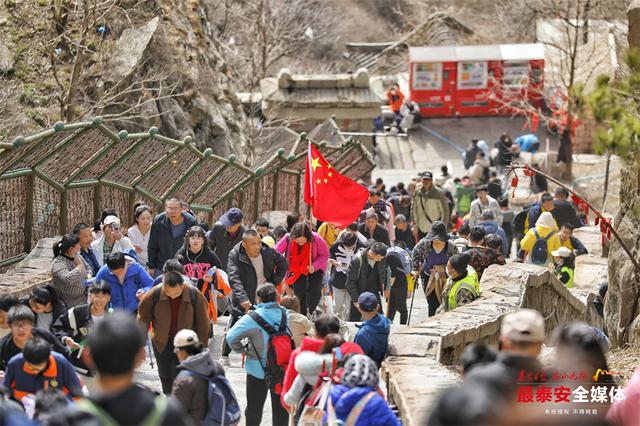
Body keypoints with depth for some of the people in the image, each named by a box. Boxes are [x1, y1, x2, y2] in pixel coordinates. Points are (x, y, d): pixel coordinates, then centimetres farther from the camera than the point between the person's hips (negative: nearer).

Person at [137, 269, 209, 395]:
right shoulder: (153, 295, -20)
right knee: (165, 377, 17)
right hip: (161, 343, 2)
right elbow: (143, 320, -6)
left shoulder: (196, 296, -19)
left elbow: (203, 324, -6)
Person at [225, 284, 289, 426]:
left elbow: (231, 336, -24)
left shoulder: (252, 318, -20)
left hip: (258, 369, -3)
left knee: (254, 409, 14)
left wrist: (242, 349, -6)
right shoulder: (286, 314, -9)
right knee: (280, 407, 16)